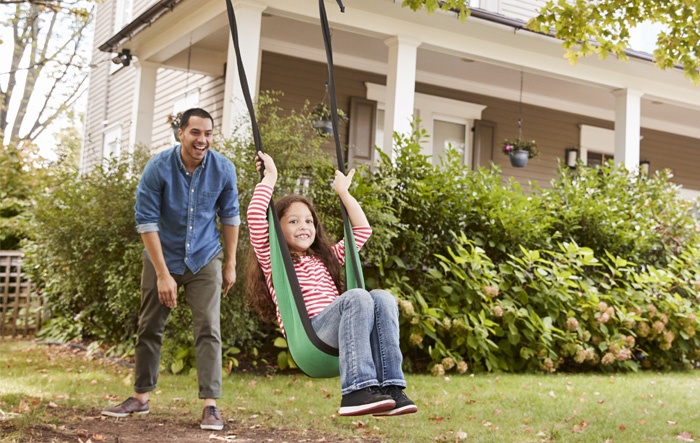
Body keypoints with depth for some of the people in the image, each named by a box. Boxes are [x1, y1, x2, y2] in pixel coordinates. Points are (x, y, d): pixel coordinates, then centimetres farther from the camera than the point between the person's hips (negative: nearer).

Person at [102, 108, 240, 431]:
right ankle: (140, 397, 23)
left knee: (208, 329, -8)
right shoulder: (158, 167, -19)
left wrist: (230, 264, 2)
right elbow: (146, 221, -17)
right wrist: (163, 274, -19)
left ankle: (210, 405, -5)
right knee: (149, 328, 9)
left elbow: (230, 216, 0)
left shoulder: (223, 169, -13)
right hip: (162, 258, 0)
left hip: (205, 260, 0)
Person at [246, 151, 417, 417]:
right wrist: (270, 177, 9)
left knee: (382, 298, -24)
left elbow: (362, 229, 35)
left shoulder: (326, 258, 33)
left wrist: (343, 192, 35)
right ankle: (356, 390, -41)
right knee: (356, 297, -32)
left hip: (338, 331, 6)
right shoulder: (272, 260, 16)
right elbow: (255, 217, 0)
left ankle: (390, 387, -34)